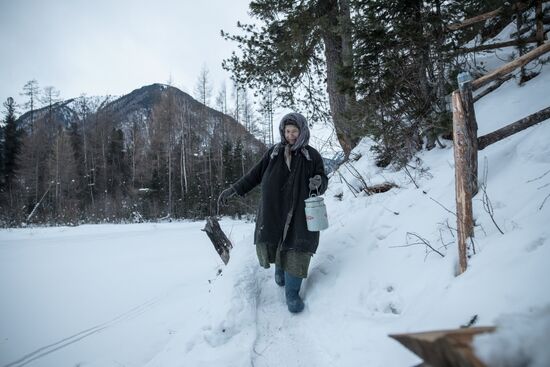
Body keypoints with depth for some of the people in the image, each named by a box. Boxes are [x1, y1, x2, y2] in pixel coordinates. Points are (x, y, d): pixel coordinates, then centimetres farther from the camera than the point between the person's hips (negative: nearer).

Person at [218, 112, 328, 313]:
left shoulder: (312, 156, 1)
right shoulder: (274, 152, 4)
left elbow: (323, 179, 7)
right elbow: (255, 174, 7)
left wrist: (318, 183, -18)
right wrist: (234, 189, 1)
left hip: (299, 212, -2)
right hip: (273, 211, 2)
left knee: (297, 249, -4)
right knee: (271, 242, 7)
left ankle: (292, 293, 12)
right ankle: (279, 266, 41)